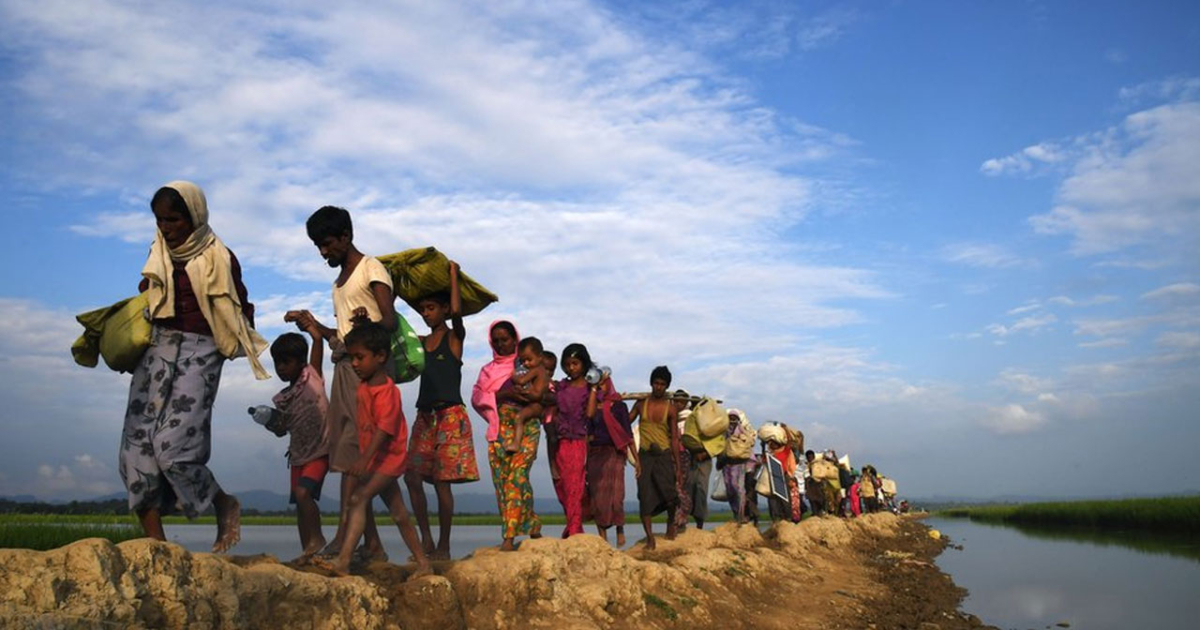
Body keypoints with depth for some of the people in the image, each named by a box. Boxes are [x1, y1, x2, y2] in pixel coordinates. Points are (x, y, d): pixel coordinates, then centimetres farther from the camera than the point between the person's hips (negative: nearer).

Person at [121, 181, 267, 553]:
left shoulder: (219, 258, -1)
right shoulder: (159, 254, 14)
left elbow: (240, 310, 3)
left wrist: (240, 345, -9)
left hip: (198, 353, -6)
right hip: (155, 350, 6)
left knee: (174, 445, -16)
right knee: (137, 445, -3)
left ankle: (225, 505, 10)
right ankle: (155, 542, 2)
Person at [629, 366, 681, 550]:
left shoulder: (670, 409, 2)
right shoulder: (641, 403, 5)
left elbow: (674, 438, 2)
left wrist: (678, 466, -1)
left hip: (664, 454, -1)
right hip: (644, 455, 1)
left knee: (670, 495, -10)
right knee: (645, 498, -3)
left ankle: (671, 522, 20)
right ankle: (650, 538, 3)